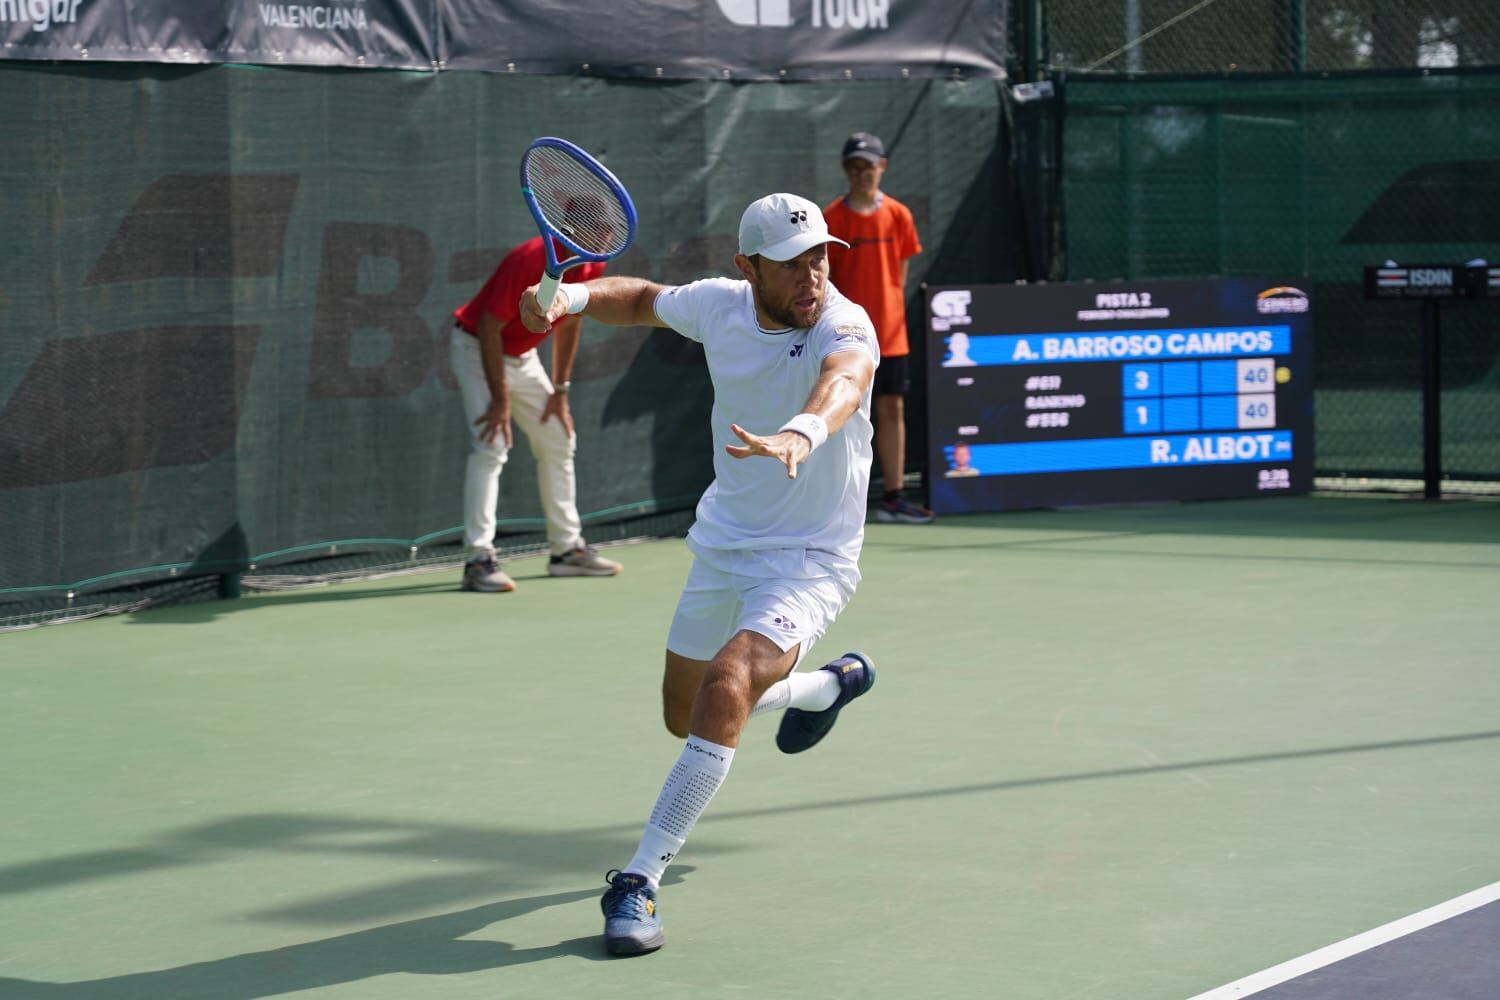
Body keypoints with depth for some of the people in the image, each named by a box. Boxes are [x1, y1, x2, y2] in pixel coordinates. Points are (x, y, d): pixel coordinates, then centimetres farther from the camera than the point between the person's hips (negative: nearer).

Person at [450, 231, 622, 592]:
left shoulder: (591, 267, -8)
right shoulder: (529, 261, -31)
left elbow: (569, 323, 7)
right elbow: (490, 328, -26)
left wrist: (560, 390, 6)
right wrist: (500, 399, -24)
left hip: (522, 355, 8)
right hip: (476, 347, -8)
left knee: (559, 441, 11)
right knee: (491, 446, -21)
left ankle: (566, 548, 21)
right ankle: (478, 559, -22)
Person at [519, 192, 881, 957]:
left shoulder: (844, 327, -25)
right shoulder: (718, 305, -8)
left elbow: (844, 380, -50)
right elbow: (643, 300, 14)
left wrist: (803, 432, -73)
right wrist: (572, 296, -7)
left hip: (809, 558, -6)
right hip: (723, 544, 6)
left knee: (725, 688, -29)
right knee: (686, 719, 20)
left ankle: (639, 881, -23)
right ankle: (827, 685, 50)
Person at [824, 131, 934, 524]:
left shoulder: (897, 215, 5)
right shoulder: (832, 217, -3)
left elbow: (899, 270, 11)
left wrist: (891, 309, 2)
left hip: (890, 333, 3)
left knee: (892, 409, 5)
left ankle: (893, 496, 11)